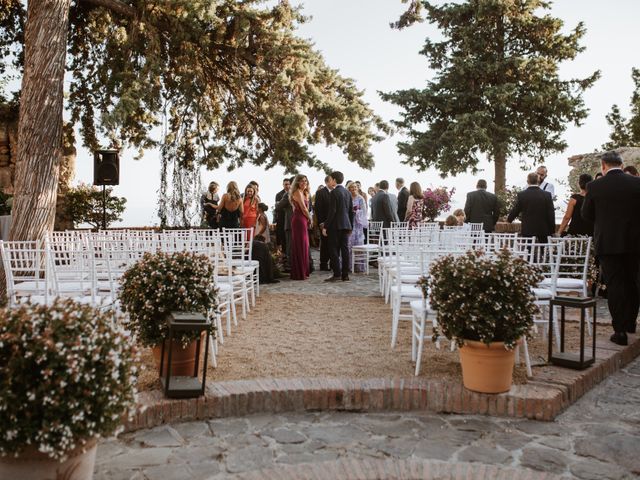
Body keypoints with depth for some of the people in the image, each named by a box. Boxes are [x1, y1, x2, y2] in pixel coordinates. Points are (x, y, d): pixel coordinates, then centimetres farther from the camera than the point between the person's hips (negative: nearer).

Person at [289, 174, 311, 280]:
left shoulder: (303, 193, 19)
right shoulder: (298, 192, -11)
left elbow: (306, 208, 13)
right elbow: (304, 209, -11)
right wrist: (310, 219, 0)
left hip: (303, 220, 10)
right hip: (299, 220, -10)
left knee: (302, 245, 12)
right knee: (301, 245, -5)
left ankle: (302, 272, 19)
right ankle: (300, 274, 1)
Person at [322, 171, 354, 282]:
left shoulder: (334, 192, -10)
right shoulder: (347, 192, 12)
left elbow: (332, 211, -16)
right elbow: (351, 211, 14)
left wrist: (325, 226, -13)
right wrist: (350, 226, 20)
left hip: (336, 225, -7)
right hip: (346, 225, 7)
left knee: (333, 249, -3)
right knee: (344, 249, 7)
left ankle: (337, 273, -7)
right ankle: (345, 275, 9)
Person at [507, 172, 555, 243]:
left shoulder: (521, 195, -7)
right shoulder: (547, 195, -4)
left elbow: (515, 210, 3)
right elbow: (551, 214, -2)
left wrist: (509, 219, 24)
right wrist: (552, 231, 5)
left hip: (527, 230, 0)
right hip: (543, 231, 0)